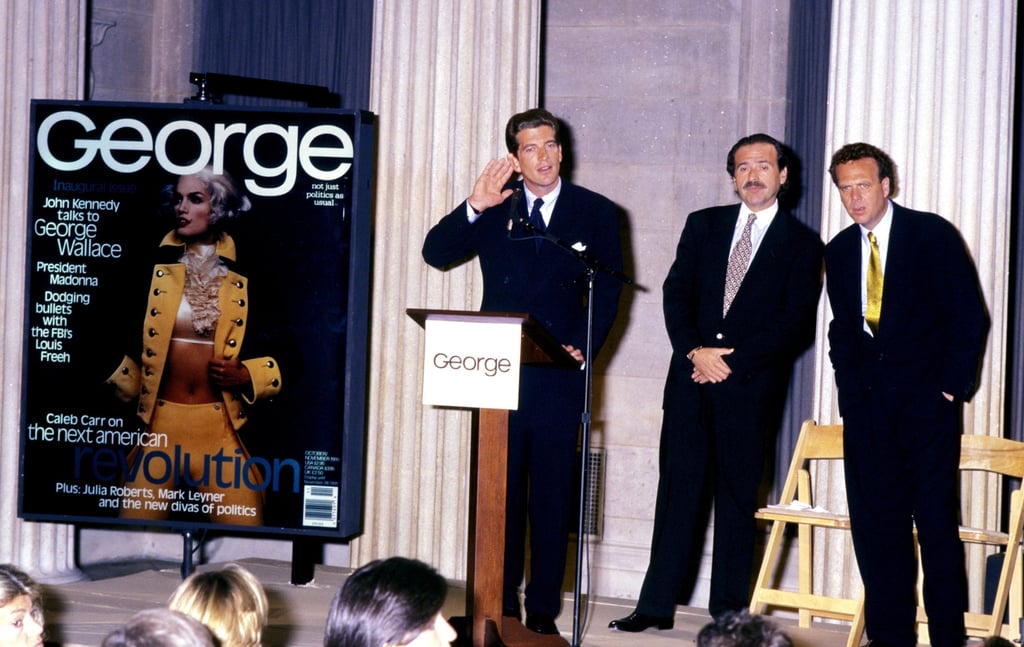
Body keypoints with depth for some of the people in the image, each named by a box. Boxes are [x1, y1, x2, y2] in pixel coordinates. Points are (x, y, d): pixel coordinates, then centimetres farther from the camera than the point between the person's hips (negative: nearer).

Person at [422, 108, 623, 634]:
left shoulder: (595, 212, 6)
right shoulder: (493, 208, 7)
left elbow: (608, 290, 4)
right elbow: (436, 254, -3)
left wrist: (583, 347, -10)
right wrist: (473, 208, -17)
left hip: (559, 374, -1)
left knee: (551, 493, 2)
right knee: (499, 488, 3)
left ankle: (543, 608, 8)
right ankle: (500, 604, 10)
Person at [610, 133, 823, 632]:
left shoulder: (802, 244, 4)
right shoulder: (704, 225, 13)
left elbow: (793, 321, -5)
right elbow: (677, 293, 6)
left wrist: (732, 361, -12)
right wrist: (695, 352, -10)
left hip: (752, 386, -2)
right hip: (691, 380, 2)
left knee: (739, 496, 1)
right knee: (678, 488, 2)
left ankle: (729, 613, 6)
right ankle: (656, 605, 4)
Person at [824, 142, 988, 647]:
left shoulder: (933, 235, -4)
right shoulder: (840, 251, 11)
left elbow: (969, 316, -4)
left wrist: (952, 386, -8)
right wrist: (848, 382, 7)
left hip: (926, 400, -4)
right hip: (865, 405, 4)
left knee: (936, 521, -4)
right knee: (875, 521, 2)